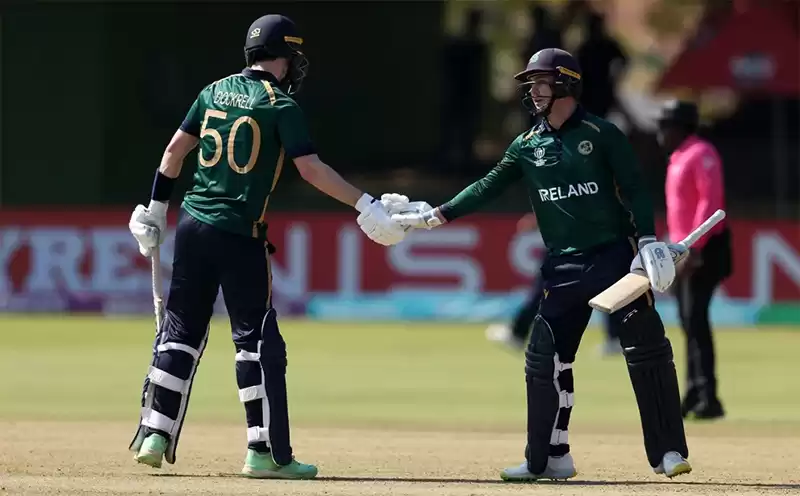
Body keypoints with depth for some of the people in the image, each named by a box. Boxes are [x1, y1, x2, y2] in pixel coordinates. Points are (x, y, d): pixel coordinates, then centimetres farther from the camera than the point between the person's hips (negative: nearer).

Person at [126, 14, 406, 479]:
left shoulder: (216, 92, 11)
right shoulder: (280, 104, -6)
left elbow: (175, 150, 13)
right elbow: (311, 168, -14)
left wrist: (156, 208, 20)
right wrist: (364, 204, -11)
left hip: (194, 225, 6)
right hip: (240, 234, -6)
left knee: (181, 331, 11)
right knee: (259, 339, -1)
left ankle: (155, 436, 6)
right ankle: (267, 452, -2)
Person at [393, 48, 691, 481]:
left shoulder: (601, 135, -1)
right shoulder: (527, 146, 10)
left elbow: (634, 189, -4)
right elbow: (488, 187, 6)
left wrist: (648, 240, -15)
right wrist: (435, 216, -2)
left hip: (615, 255, -4)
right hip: (564, 268, 4)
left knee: (646, 348, -9)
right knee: (546, 357, -2)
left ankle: (669, 452, -3)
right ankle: (549, 458, 8)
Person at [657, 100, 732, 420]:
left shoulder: (701, 154, -12)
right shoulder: (678, 159, 18)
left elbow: (710, 201, -20)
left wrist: (694, 248, -26)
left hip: (702, 250, -10)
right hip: (684, 252, 10)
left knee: (696, 319, -15)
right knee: (689, 322, 11)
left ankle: (708, 399, -17)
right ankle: (694, 396, 15)